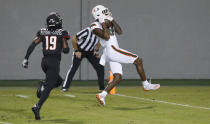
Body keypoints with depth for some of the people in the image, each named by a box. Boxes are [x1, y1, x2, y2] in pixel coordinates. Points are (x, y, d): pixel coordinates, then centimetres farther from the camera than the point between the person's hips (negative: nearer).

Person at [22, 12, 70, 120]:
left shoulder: (42, 32, 6)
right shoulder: (62, 33, -3)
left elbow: (32, 45, -2)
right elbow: (66, 50, -2)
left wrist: (26, 58, -1)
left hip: (44, 61, 5)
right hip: (54, 62, -5)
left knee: (58, 81, 25)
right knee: (49, 87, -5)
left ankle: (42, 86, -1)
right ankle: (37, 107, -21)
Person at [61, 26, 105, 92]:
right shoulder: (87, 31, -30)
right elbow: (74, 39, -21)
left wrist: (96, 50, 0)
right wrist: (76, 51, -17)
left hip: (90, 51, 5)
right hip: (80, 50, -5)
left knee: (100, 67, -4)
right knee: (74, 67, -15)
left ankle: (102, 87, 7)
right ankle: (65, 86, -10)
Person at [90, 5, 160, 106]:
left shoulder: (108, 24, 18)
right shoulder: (95, 26, -5)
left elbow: (119, 32, 7)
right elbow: (106, 37, -18)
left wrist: (112, 20, 3)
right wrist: (104, 24, -12)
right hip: (111, 49, -9)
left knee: (117, 78, 2)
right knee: (138, 61, -4)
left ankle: (102, 95, -5)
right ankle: (146, 85, 6)